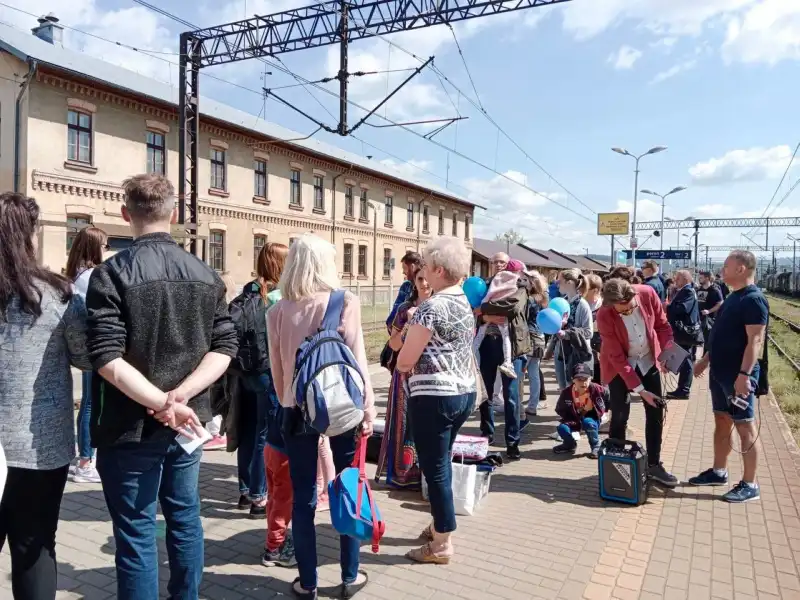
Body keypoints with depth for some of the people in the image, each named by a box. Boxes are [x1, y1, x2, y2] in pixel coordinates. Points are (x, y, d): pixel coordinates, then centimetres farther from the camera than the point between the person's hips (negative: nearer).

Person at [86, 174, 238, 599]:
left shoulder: (112, 273, -12)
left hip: (131, 427, -5)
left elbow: (106, 358, -21)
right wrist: (179, 397, -11)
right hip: (187, 424, 5)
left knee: (136, 532, 6)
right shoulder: (205, 274, 3)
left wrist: (162, 402, -18)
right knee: (184, 517, 19)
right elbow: (224, 348, -3)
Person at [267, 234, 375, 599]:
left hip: (299, 412, 2)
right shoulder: (345, 302, -8)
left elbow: (277, 369, 5)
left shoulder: (278, 311, -1)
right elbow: (356, 359, -9)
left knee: (303, 499, 11)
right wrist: (367, 408, -4)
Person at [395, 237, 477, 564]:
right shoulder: (465, 303, 8)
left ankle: (442, 545, 16)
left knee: (434, 468, 3)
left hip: (435, 397, -9)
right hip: (465, 392, 9)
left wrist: (401, 363, 6)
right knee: (441, 462, 21)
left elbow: (405, 360, -15)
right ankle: (440, 525, 35)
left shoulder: (431, 306, -19)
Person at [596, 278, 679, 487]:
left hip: (648, 360, 4)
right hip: (619, 365, -4)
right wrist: (639, 389, -22)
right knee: (620, 416, -5)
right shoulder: (605, 316, -29)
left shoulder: (648, 293, -21)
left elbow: (662, 324, -2)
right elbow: (618, 358, -23)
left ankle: (653, 464, 20)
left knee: (656, 413, 6)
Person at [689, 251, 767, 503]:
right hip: (720, 372, 9)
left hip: (739, 375, -9)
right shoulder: (733, 297, 13)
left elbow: (755, 340, -22)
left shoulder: (754, 299, -16)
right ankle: (718, 472, 28)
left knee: (745, 427, 0)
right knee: (722, 422, 16)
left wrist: (744, 374, -28)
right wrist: (706, 359, 21)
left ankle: (749, 485, 9)